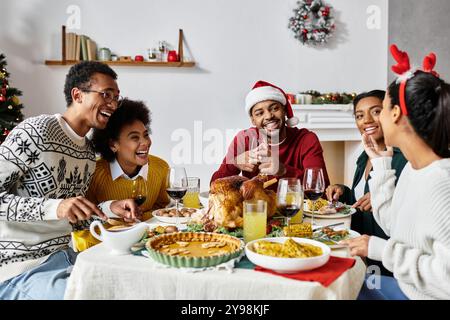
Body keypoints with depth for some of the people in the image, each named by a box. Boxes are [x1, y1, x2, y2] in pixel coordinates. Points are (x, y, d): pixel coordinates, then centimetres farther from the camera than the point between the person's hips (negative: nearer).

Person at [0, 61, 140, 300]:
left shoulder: (89, 151, 10)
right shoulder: (36, 131, -14)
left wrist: (109, 208, -3)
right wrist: (55, 207, -30)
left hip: (66, 254, 8)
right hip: (19, 268, -7)